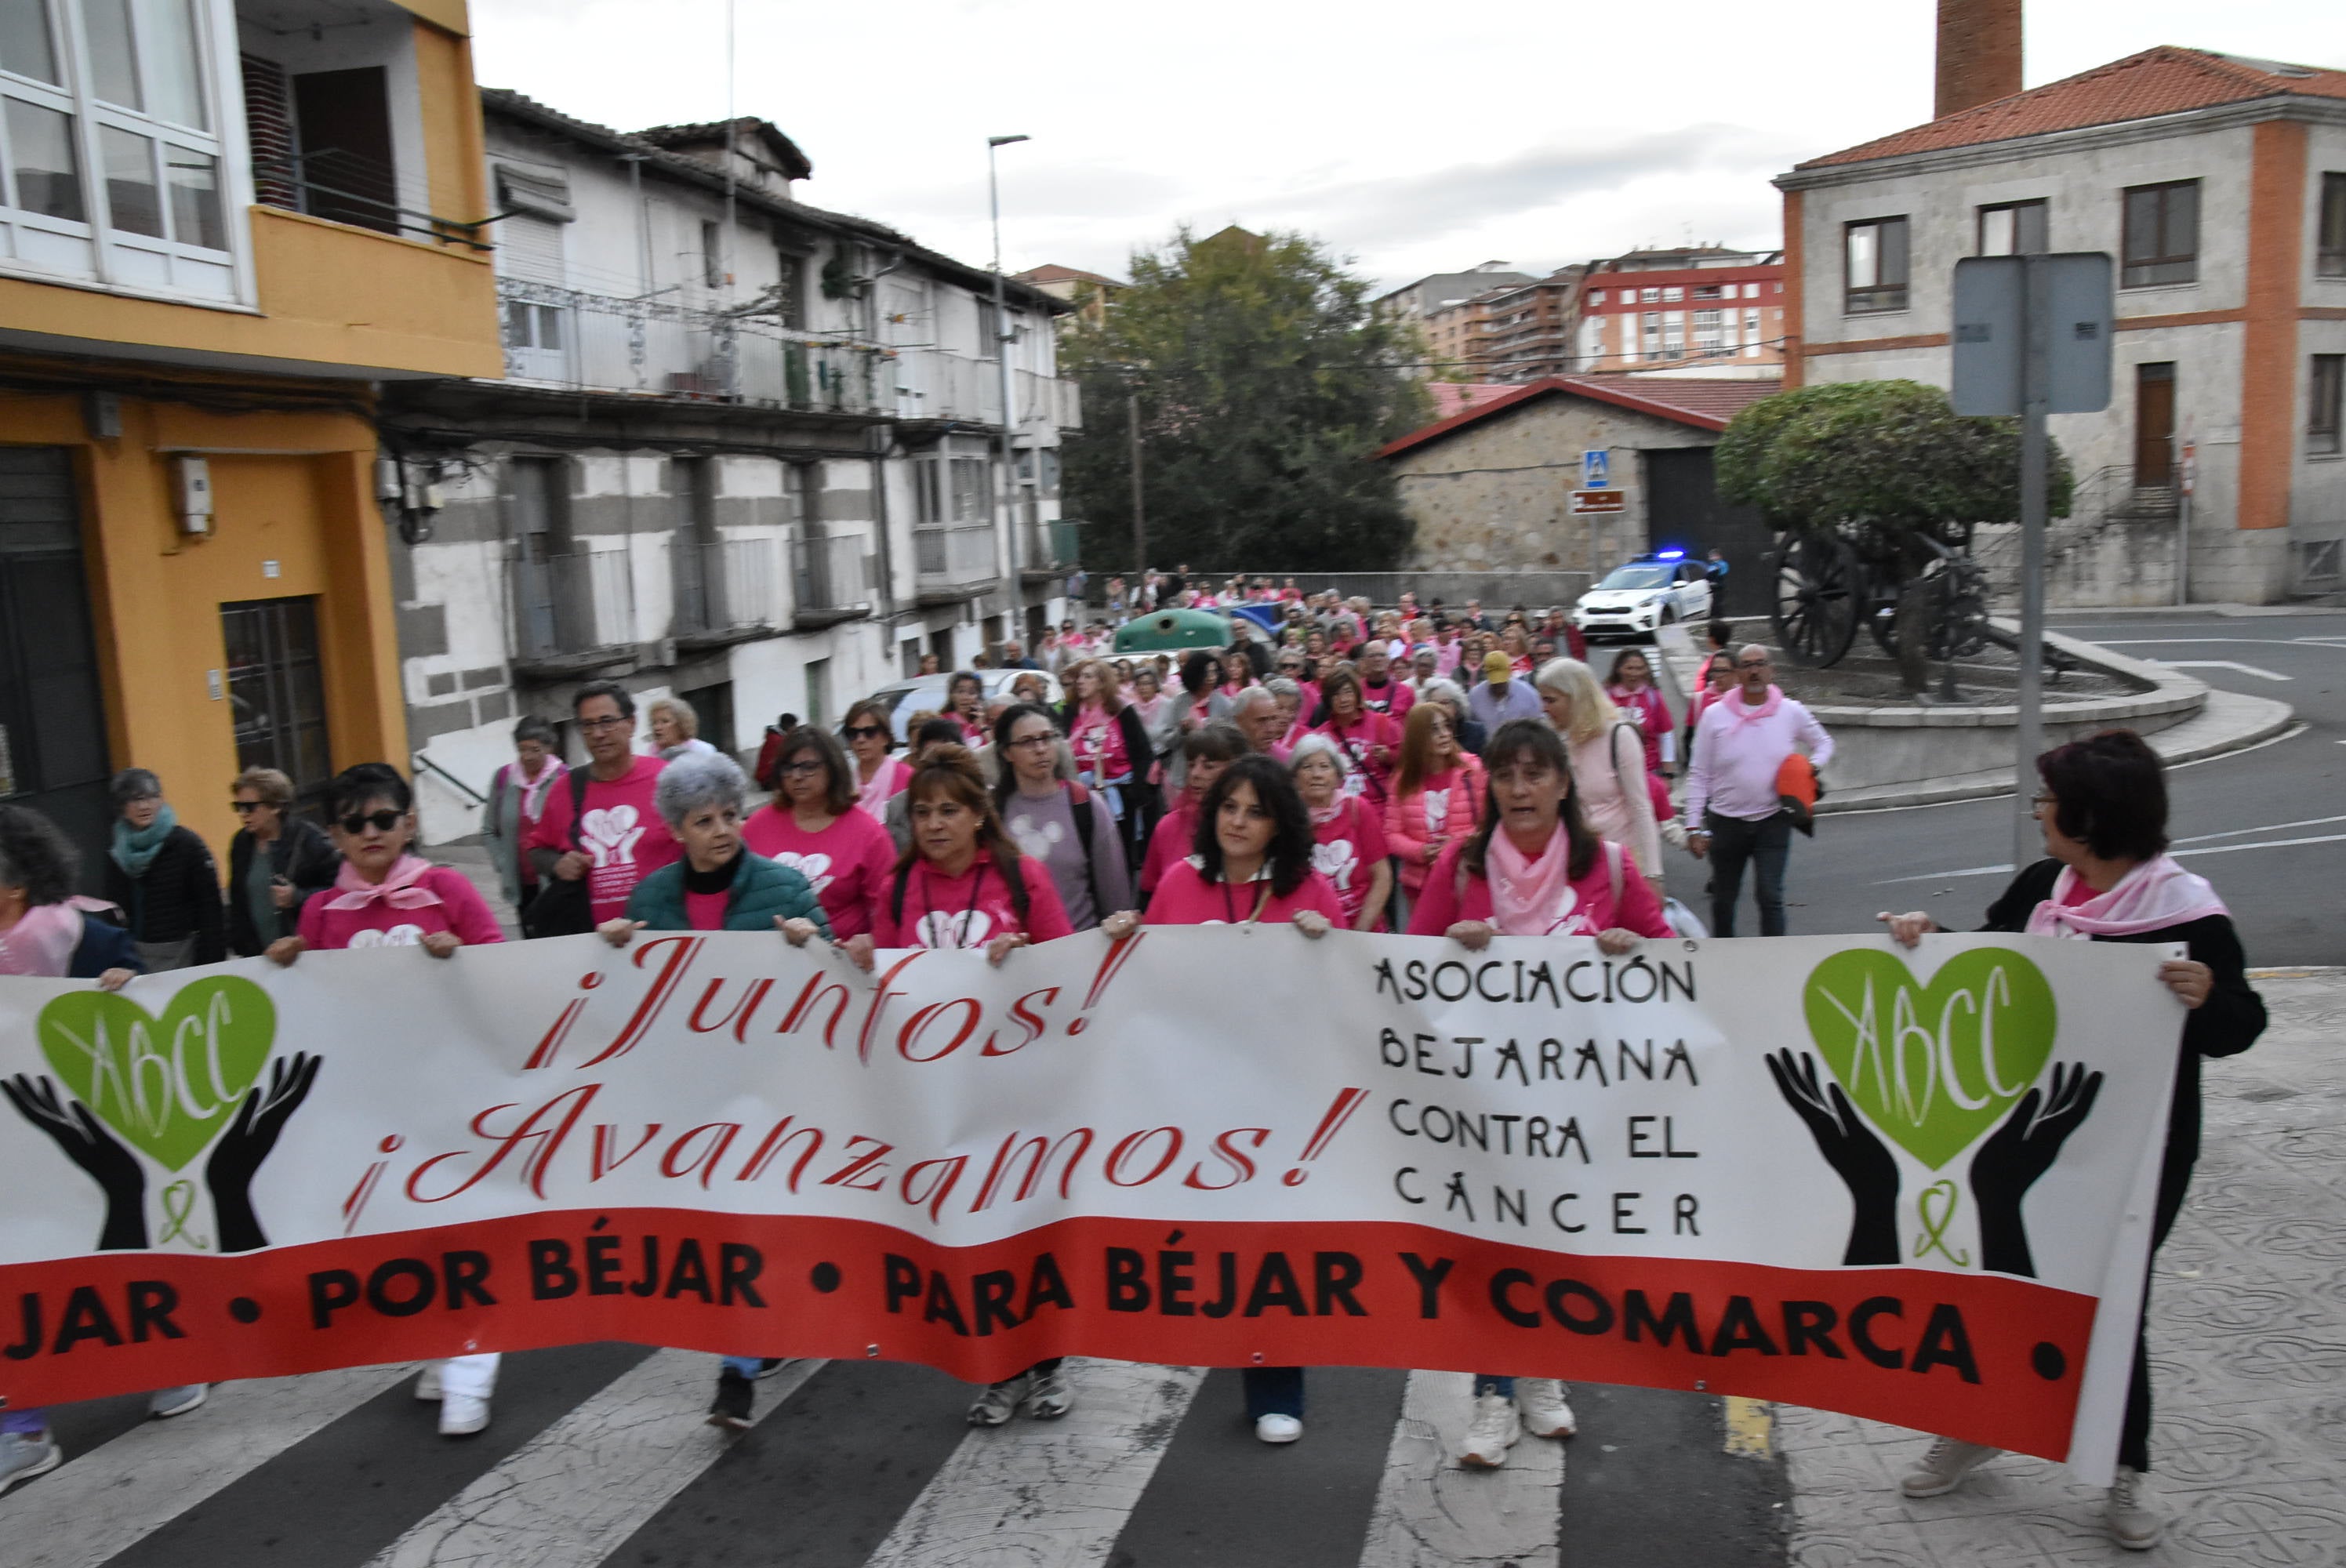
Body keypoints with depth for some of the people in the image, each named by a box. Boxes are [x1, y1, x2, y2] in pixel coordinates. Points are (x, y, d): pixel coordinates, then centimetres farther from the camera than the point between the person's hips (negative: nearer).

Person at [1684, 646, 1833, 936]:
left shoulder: (1792, 713, 0)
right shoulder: (1715, 715, -3)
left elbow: (1823, 744, 18)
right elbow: (1698, 775, -1)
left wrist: (1812, 767, -5)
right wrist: (1694, 826, -5)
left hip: (1773, 822, 0)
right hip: (1725, 822, 1)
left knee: (1770, 896, -11)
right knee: (1723, 899, 13)